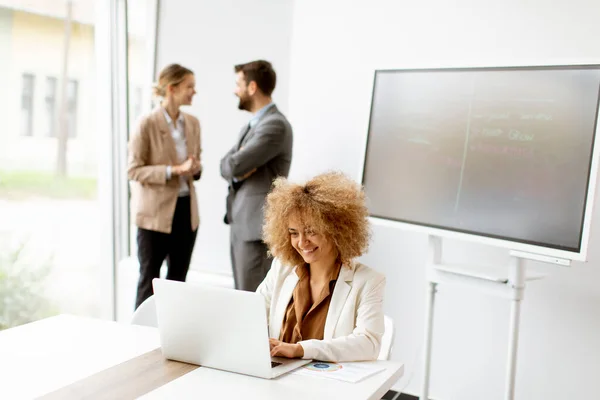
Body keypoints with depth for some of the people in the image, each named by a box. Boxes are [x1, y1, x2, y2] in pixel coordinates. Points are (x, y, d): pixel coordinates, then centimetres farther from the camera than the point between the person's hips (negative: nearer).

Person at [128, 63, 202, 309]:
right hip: (155, 212, -6)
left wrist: (195, 168, -7)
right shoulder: (147, 124, -12)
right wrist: (174, 170, -22)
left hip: (186, 209, 6)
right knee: (149, 278, 5)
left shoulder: (193, 123, 7)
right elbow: (134, 170, -13)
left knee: (178, 277, 13)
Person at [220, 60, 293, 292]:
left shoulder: (275, 125, -16)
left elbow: (235, 165, -23)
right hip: (239, 222, 9)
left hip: (257, 224, -9)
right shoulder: (252, 125, 16)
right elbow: (226, 167, 10)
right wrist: (237, 171, -9)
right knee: (241, 295, 16)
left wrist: (238, 165, -2)